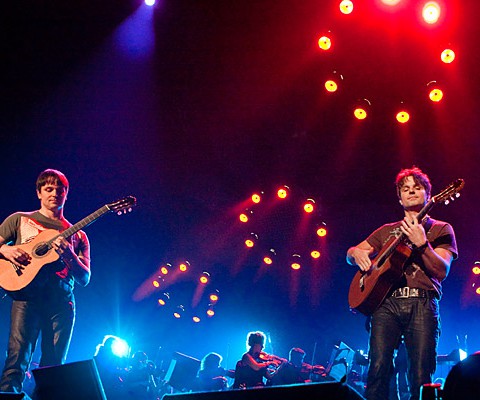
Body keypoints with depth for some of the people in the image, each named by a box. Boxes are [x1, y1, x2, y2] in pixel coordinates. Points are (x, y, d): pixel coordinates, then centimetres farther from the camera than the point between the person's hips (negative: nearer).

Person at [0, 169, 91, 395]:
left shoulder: (77, 235, 20)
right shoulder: (19, 220, 18)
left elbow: (84, 279, 11)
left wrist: (69, 255, -9)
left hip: (61, 302, 3)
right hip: (27, 296, -2)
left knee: (53, 366, -3)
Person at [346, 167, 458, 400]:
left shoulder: (441, 229, 15)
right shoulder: (387, 231, 26)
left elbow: (441, 272, 1)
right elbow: (351, 253, 27)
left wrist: (422, 243, -15)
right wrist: (357, 253, 3)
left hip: (421, 304, -2)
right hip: (386, 303, 2)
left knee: (421, 378, -13)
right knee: (378, 369, -16)